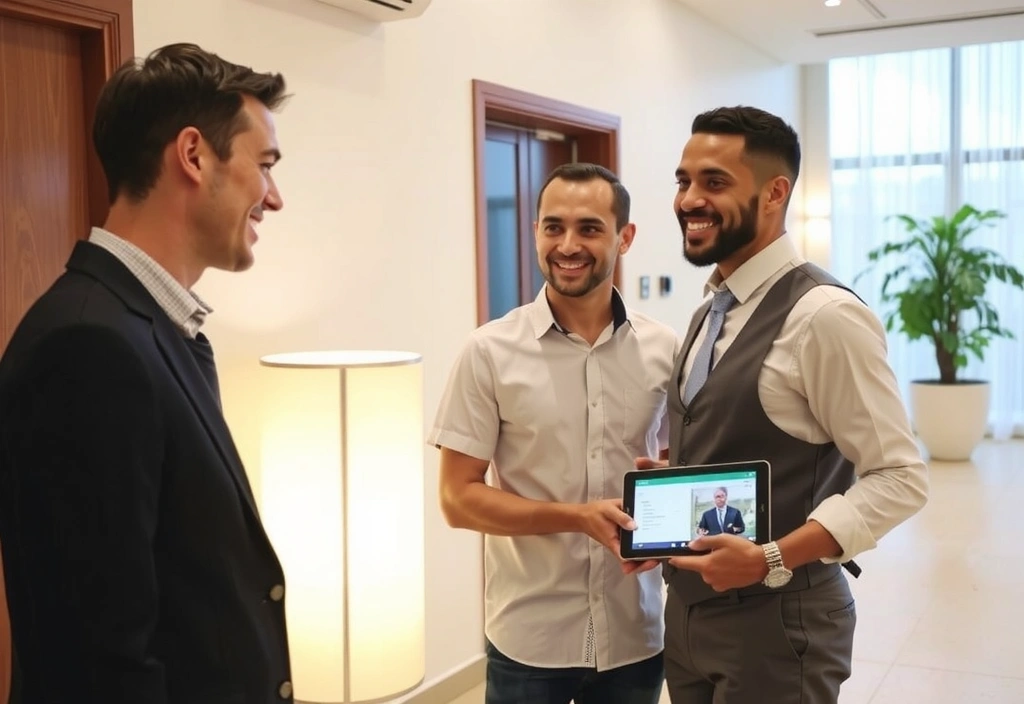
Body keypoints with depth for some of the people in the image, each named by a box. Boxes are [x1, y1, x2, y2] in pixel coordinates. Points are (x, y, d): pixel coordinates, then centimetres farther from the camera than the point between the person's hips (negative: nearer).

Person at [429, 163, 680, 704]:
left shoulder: (664, 349, -1)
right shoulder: (490, 352, -8)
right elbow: (458, 498, -7)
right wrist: (579, 518, -18)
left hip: (635, 636, 2)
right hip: (528, 640, -2)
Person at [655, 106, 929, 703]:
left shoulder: (823, 314, -18)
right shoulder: (711, 315, 9)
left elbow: (899, 479, -17)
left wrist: (771, 560, -24)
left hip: (775, 623, -8)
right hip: (691, 612, 8)